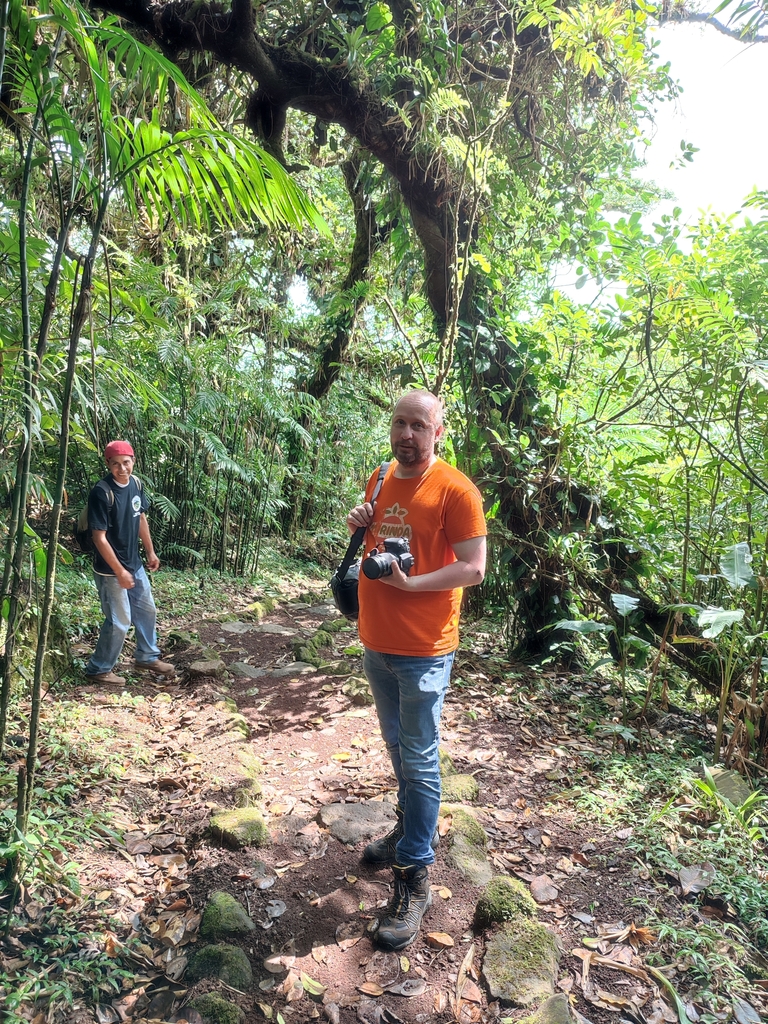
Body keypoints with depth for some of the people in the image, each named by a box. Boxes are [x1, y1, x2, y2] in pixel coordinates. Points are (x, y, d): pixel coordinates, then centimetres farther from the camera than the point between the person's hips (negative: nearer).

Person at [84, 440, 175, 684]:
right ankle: (99, 669, 21)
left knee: (147, 610, 19)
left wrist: (150, 552, 16)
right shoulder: (102, 492, -24)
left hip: (135, 563, 8)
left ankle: (147, 657, 38)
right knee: (119, 622, 1)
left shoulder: (135, 484, -1)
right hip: (110, 570, -8)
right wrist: (120, 571, -21)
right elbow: (99, 538, -23)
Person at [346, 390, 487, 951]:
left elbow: (473, 569, -16)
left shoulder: (456, 490, -14)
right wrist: (358, 526, -2)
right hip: (376, 642, 7)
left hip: (423, 651, -7)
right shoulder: (379, 481, 7)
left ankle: (415, 879, 15)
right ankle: (412, 829, 43)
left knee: (419, 762, 2)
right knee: (398, 747, 22)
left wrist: (409, 583, -24)